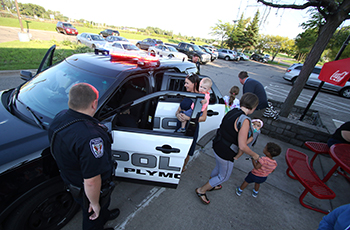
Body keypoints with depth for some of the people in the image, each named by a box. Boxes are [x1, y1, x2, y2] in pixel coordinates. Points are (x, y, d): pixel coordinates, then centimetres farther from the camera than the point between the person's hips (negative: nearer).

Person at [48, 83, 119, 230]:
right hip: (87, 190, -8)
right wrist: (95, 203, -16)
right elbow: (91, 182, -35)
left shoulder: (59, 117, -12)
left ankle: (104, 215, 66)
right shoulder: (90, 137, -42)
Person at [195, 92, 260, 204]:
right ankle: (201, 190, 33)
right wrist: (254, 155, -8)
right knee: (224, 176, 20)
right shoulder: (244, 121, -28)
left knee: (218, 168, 33)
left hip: (217, 147, 8)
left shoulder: (232, 112, -3)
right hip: (225, 154, -8)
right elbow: (242, 146, -27)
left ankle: (210, 186, 59)